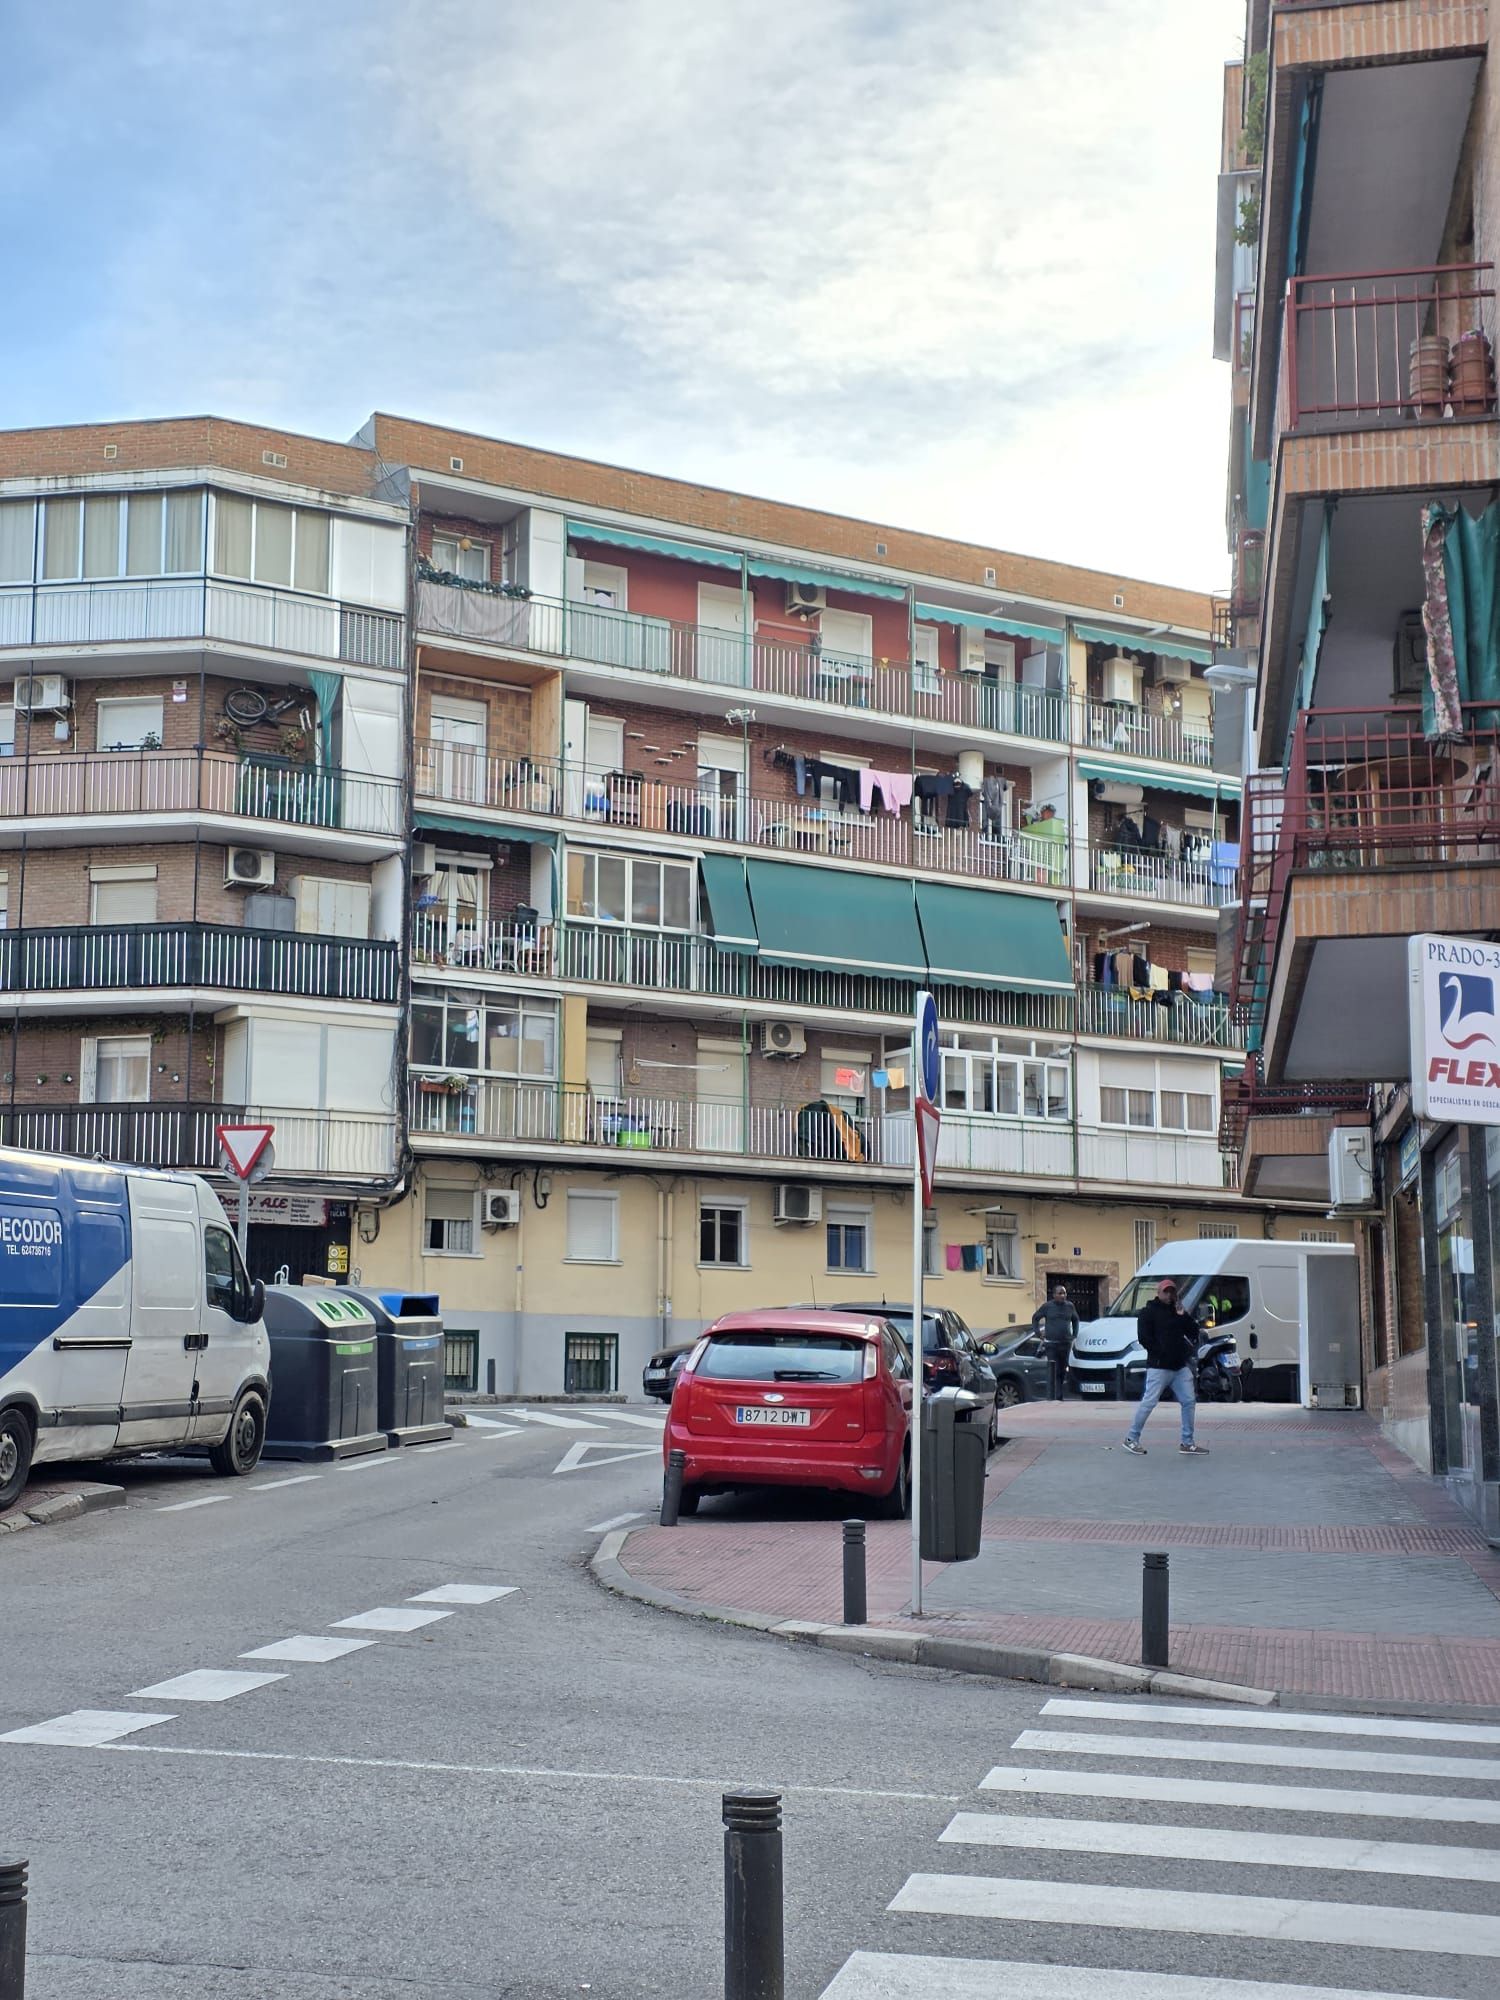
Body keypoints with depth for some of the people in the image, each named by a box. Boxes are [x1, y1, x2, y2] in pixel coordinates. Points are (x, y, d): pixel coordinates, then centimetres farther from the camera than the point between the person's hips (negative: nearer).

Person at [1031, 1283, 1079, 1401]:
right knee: (1053, 1372, -11)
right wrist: (1038, 1333, 2)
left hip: (1066, 1343, 4)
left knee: (1062, 1372, 7)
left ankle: (1059, 1397, 15)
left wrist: (1074, 1335, 16)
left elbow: (1075, 1320, 24)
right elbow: (1035, 1318, 10)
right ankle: (1054, 1397, -14)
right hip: (1051, 1343, -4)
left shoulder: (1070, 1306, 8)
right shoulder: (1047, 1306, -1)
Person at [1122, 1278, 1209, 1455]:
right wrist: (1160, 1353, -14)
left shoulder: (1177, 1311, 18)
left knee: (1189, 1401, 4)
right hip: (1158, 1367, -7)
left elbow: (1193, 1331, 11)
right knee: (1149, 1402, -7)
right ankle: (1131, 1438, 3)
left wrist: (1183, 1316, -3)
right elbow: (1143, 1337, -11)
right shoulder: (1149, 1312, -2)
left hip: (1180, 1367, 7)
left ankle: (1187, 1443, 11)